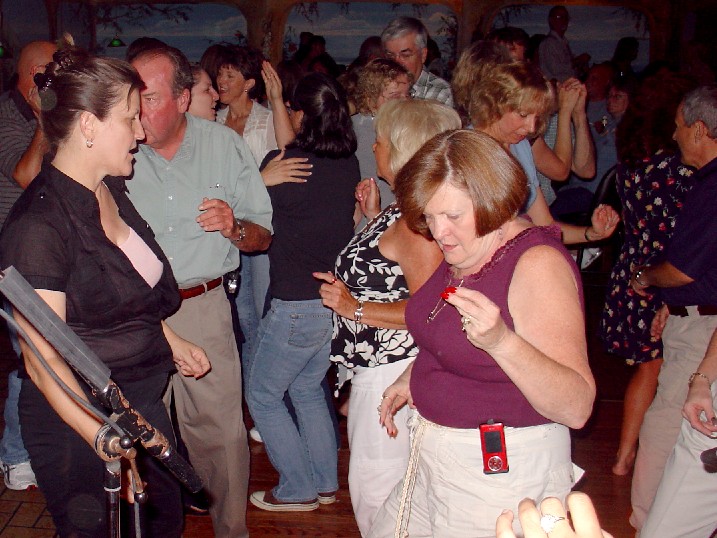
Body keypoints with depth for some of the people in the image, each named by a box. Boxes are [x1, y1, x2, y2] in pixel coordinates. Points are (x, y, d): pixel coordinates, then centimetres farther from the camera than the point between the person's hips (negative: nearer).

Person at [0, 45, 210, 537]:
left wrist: (170, 340, 19)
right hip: (77, 422, -8)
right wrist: (105, 439, -33)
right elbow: (44, 361, -24)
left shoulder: (110, 191, 3)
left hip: (144, 402, 8)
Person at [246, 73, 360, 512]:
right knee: (308, 389, 25)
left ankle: (298, 490, 20)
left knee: (263, 396, 13)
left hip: (297, 304, -7)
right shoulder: (350, 164, -1)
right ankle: (327, 483, 33)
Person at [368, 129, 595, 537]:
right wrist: (412, 377, 11)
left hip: (502, 471, -8)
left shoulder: (538, 263, -22)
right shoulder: (464, 251, 4)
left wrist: (501, 341, -41)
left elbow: (577, 407, -28)